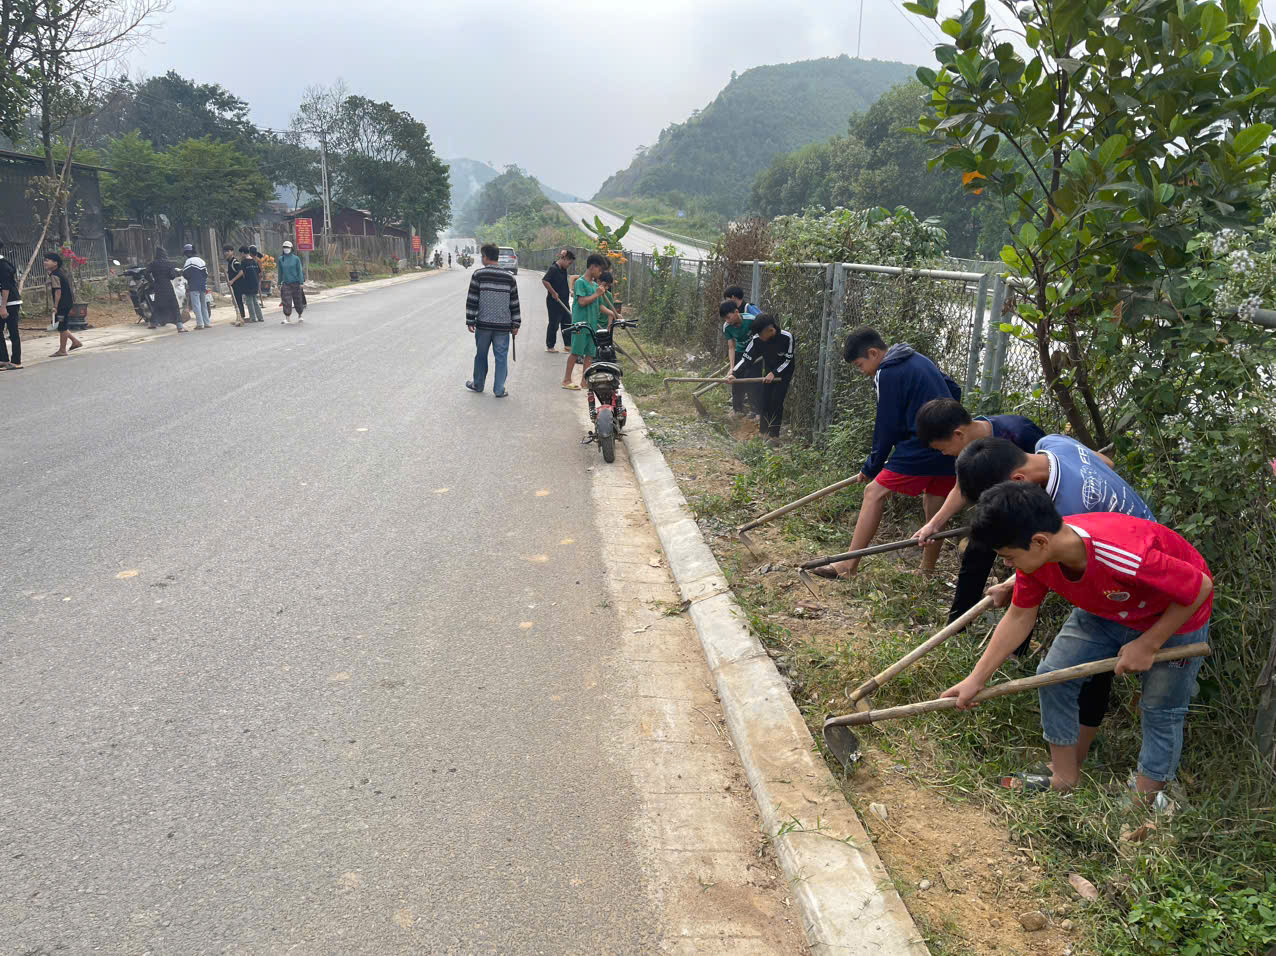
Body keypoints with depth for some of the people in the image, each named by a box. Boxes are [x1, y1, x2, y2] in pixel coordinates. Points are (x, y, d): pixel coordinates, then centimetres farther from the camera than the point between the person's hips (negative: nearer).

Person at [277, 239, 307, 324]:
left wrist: (301, 283, -8)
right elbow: (280, 272, 12)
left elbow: (300, 271, -2)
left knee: (298, 301, 7)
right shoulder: (281, 259, 5)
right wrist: (279, 283, 12)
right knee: (287, 302, -7)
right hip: (286, 283, 1)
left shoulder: (296, 258, -2)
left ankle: (299, 316, 27)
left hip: (296, 283, -1)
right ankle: (287, 319, -3)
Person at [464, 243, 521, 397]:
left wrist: (470, 320, 0)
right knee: (501, 357, 5)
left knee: (481, 355, 14)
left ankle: (478, 385, 29)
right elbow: (514, 303, 6)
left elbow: (472, 300, -6)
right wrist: (515, 324, 11)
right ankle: (499, 390, 7)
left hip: (483, 324, -1)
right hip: (503, 326, 1)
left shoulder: (478, 275, -5)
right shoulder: (509, 278, 3)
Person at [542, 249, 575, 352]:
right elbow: (544, 281, -28)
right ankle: (550, 346, 12)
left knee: (568, 323, 11)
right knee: (554, 324, 0)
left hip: (564, 302, 9)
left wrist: (569, 290, 15)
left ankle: (568, 345, 19)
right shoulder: (553, 269, -17)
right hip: (554, 302, -9)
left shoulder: (563, 270, 10)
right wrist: (553, 293, -23)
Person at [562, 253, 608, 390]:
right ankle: (567, 380, 6)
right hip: (580, 323, -7)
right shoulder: (580, 282, -9)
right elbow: (582, 301, -19)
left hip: (592, 324, 7)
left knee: (590, 354, 7)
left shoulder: (595, 285, 15)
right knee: (576, 352, -3)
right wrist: (597, 294, -12)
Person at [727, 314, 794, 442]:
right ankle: (763, 432, 11)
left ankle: (774, 434, -2)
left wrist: (774, 373, -26)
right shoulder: (757, 339, -18)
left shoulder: (787, 337, -28)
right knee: (764, 400, -1)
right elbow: (746, 358, -16)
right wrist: (734, 373, -28)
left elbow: (789, 360, -19)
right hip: (769, 370, 4)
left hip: (784, 372, -4)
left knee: (777, 401, -10)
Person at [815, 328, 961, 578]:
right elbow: (954, 391, 23)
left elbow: (887, 426, -6)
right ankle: (927, 570, 26)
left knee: (874, 493, -5)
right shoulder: (919, 359, 18)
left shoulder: (887, 373, -8)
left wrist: (871, 468, 3)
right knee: (933, 507, 16)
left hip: (921, 448, -9)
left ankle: (849, 565, -6)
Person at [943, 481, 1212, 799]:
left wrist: (1147, 645, -22)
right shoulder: (1036, 555, -23)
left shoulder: (1125, 557, -44)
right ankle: (1064, 781, 15)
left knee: (1161, 710, 2)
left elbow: (1201, 587, -28)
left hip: (1176, 617, -5)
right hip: (1105, 611, 6)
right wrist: (976, 680, -9)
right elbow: (1019, 617, -9)